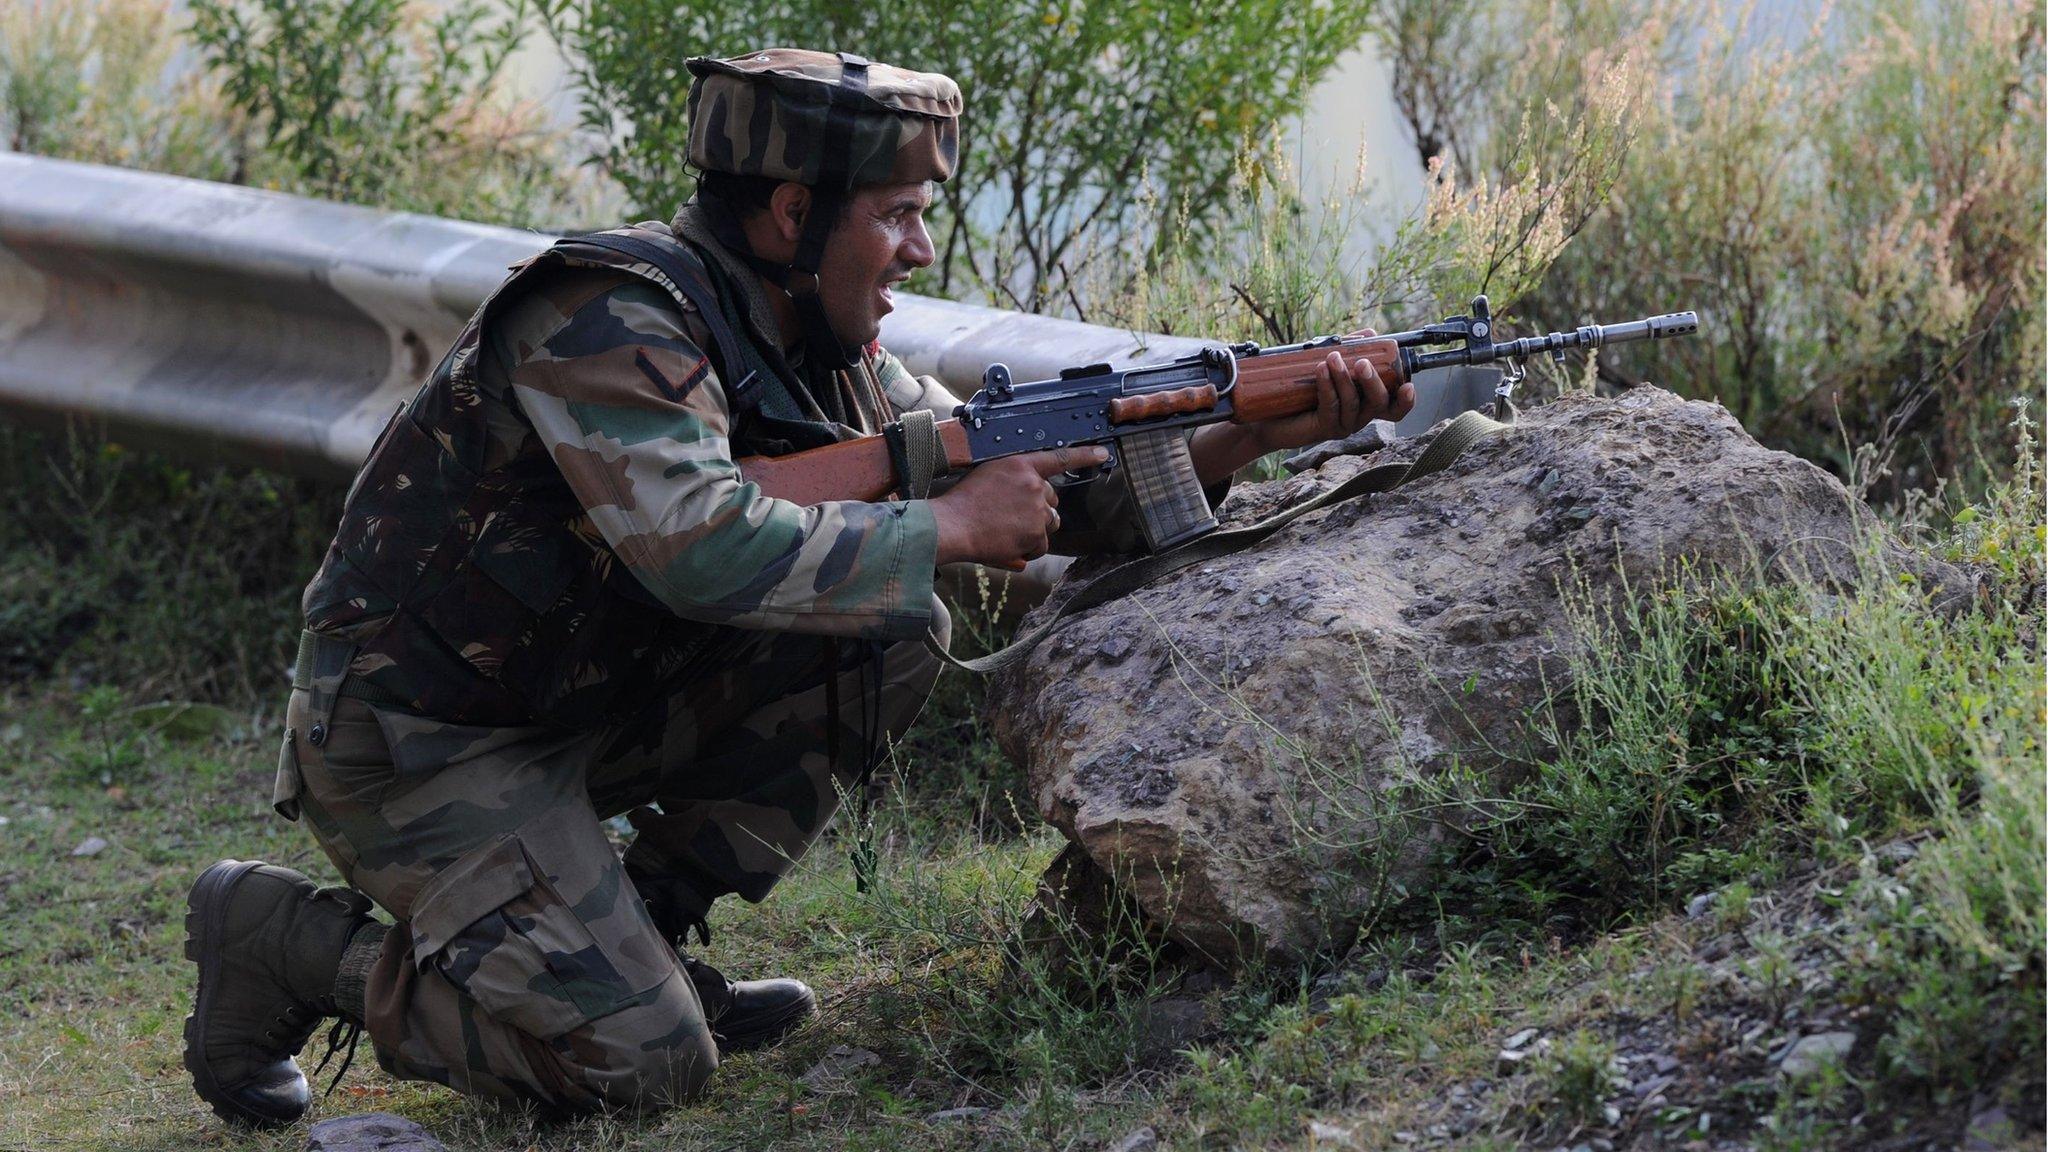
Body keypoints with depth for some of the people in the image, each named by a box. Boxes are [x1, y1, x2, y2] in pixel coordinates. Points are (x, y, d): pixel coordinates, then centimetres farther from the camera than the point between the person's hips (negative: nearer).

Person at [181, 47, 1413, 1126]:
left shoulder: (827, 350, 3)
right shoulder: (610, 321, -23)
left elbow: (1032, 489, 6)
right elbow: (704, 549, -36)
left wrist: (1247, 437, -7)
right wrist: (945, 527, -27)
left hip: (591, 700, 8)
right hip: (417, 742, -8)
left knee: (892, 633, -4)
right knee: (640, 1062, -18)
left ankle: (638, 941, 5)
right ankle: (292, 938, 1)